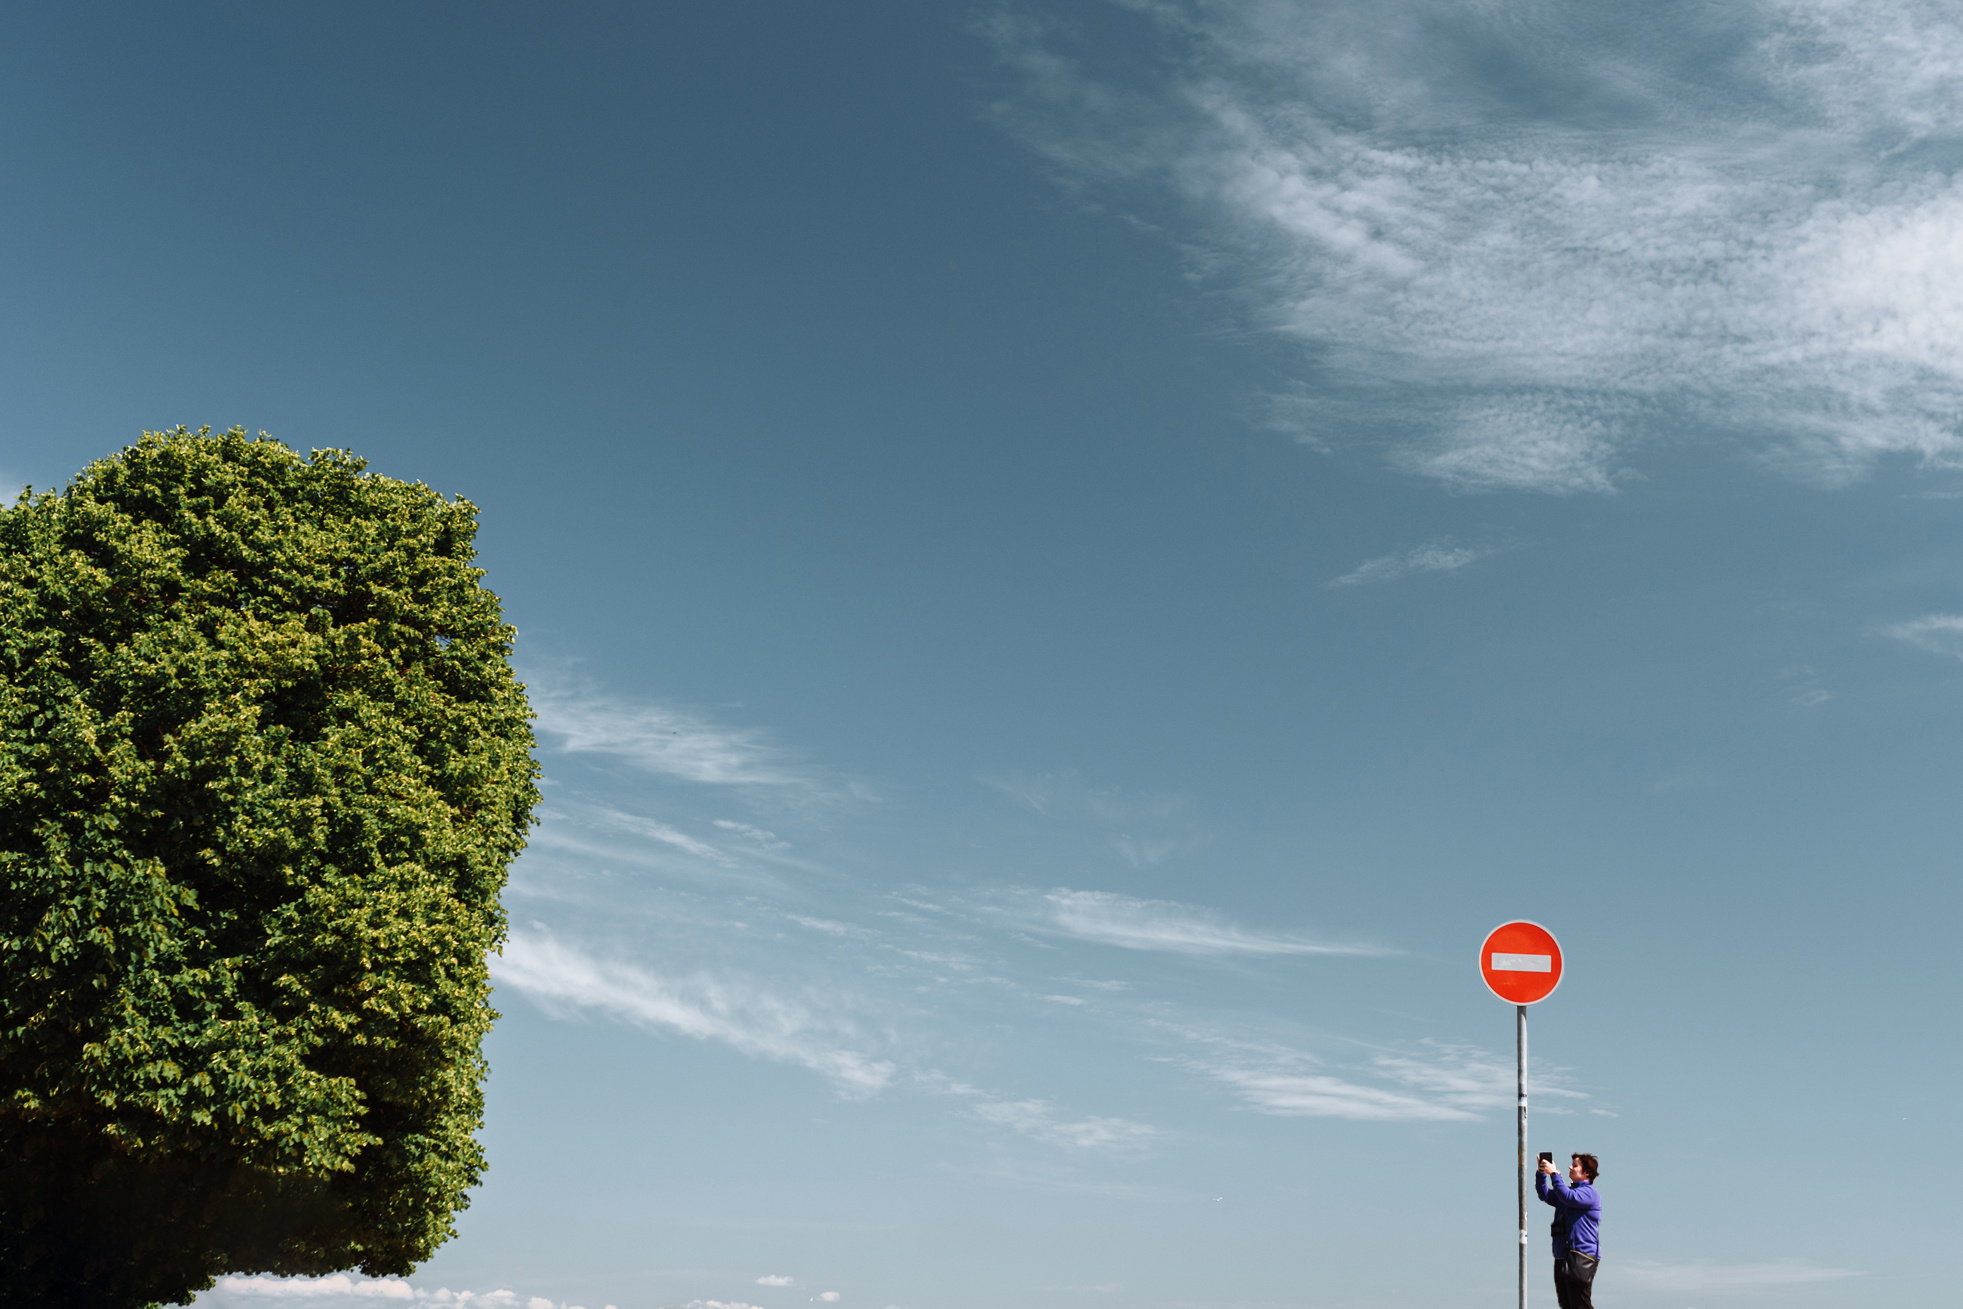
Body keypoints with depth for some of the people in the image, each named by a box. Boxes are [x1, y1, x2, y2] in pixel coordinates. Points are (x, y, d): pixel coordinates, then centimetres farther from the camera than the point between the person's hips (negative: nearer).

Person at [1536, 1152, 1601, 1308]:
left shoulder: (1589, 1192, -7)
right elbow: (1545, 1195, 21)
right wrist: (1541, 1172, 6)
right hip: (1562, 1257, 9)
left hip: (1581, 1257, -9)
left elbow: (1569, 1197, -24)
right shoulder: (1570, 1190, 22)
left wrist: (1553, 1174, -22)